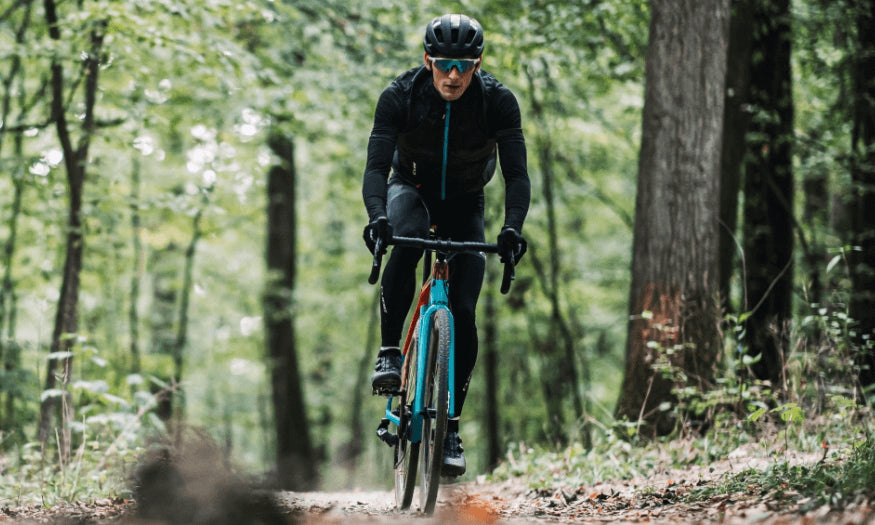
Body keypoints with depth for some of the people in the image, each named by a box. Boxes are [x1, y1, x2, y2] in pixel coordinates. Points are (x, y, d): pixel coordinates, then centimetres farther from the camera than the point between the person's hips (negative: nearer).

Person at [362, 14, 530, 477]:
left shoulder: (498, 102, -24)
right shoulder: (399, 96, -25)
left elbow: (517, 173, -27)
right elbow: (377, 165, -31)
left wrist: (512, 227, -45)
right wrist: (377, 216, -50)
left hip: (464, 204, 1)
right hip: (411, 189, -1)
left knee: (463, 312, -11)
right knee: (407, 240, -38)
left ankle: (450, 427, 1)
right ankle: (389, 352, -25)